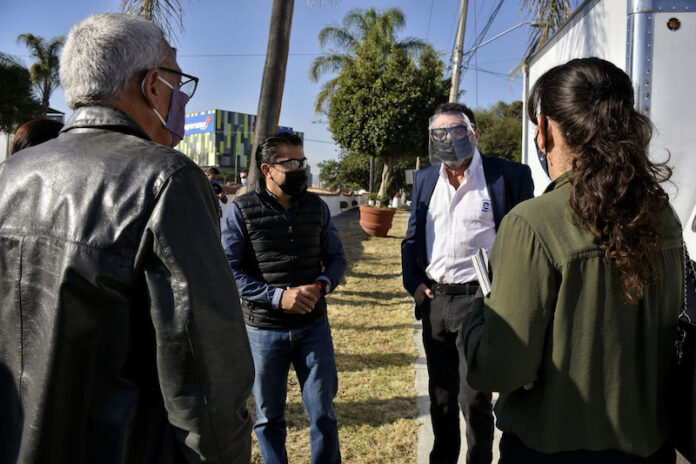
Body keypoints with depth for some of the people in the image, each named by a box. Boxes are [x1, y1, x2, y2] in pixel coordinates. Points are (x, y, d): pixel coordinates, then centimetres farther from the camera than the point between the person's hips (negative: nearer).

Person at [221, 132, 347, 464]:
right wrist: (278, 296, -21)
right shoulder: (240, 211, -8)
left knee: (323, 412, 10)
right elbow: (229, 271, -12)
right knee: (269, 416, 15)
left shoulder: (317, 207, 3)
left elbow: (336, 258, 8)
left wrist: (320, 286, -13)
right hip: (263, 330, -2)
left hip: (314, 325, 3)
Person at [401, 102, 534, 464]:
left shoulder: (509, 175, -6)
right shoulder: (425, 179, 11)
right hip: (434, 302, 6)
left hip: (478, 301, -5)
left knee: (474, 399, -1)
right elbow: (412, 239, 16)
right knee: (440, 396, 18)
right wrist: (414, 283, 2)